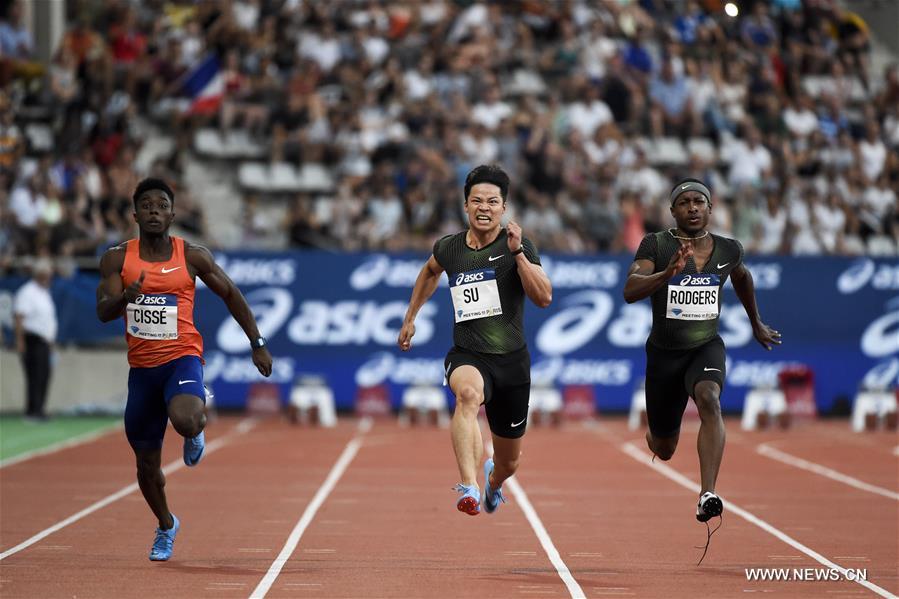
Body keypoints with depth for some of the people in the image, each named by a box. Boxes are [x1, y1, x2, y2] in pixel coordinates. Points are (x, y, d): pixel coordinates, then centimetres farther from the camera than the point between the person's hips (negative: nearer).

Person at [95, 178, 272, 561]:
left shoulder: (193, 257, -2)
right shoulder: (117, 259, 0)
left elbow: (230, 294, 9)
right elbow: (103, 312, -8)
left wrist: (257, 344, 9)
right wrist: (126, 297, -30)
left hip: (182, 357, -2)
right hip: (142, 366, 2)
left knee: (185, 421, -34)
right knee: (146, 463, 10)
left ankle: (197, 429, 6)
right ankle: (165, 526, 37)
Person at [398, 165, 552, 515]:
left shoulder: (517, 245, -6)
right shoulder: (449, 248, 2)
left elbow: (544, 298, -19)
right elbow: (430, 272, 28)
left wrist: (517, 252, -25)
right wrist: (410, 317, 28)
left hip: (512, 361, 0)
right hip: (467, 356, 0)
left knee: (508, 463, 14)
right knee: (468, 392, -40)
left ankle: (492, 481, 54)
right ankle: (469, 488, -53)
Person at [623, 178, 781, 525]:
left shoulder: (728, 249, -2)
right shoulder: (655, 245, -12)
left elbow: (741, 277, 22)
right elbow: (630, 292, -26)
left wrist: (756, 322, 32)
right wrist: (667, 273, -42)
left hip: (707, 347, 0)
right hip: (664, 353, 0)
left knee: (709, 400, -35)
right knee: (664, 450, 13)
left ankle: (707, 496, -43)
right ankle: (654, 435, 55)